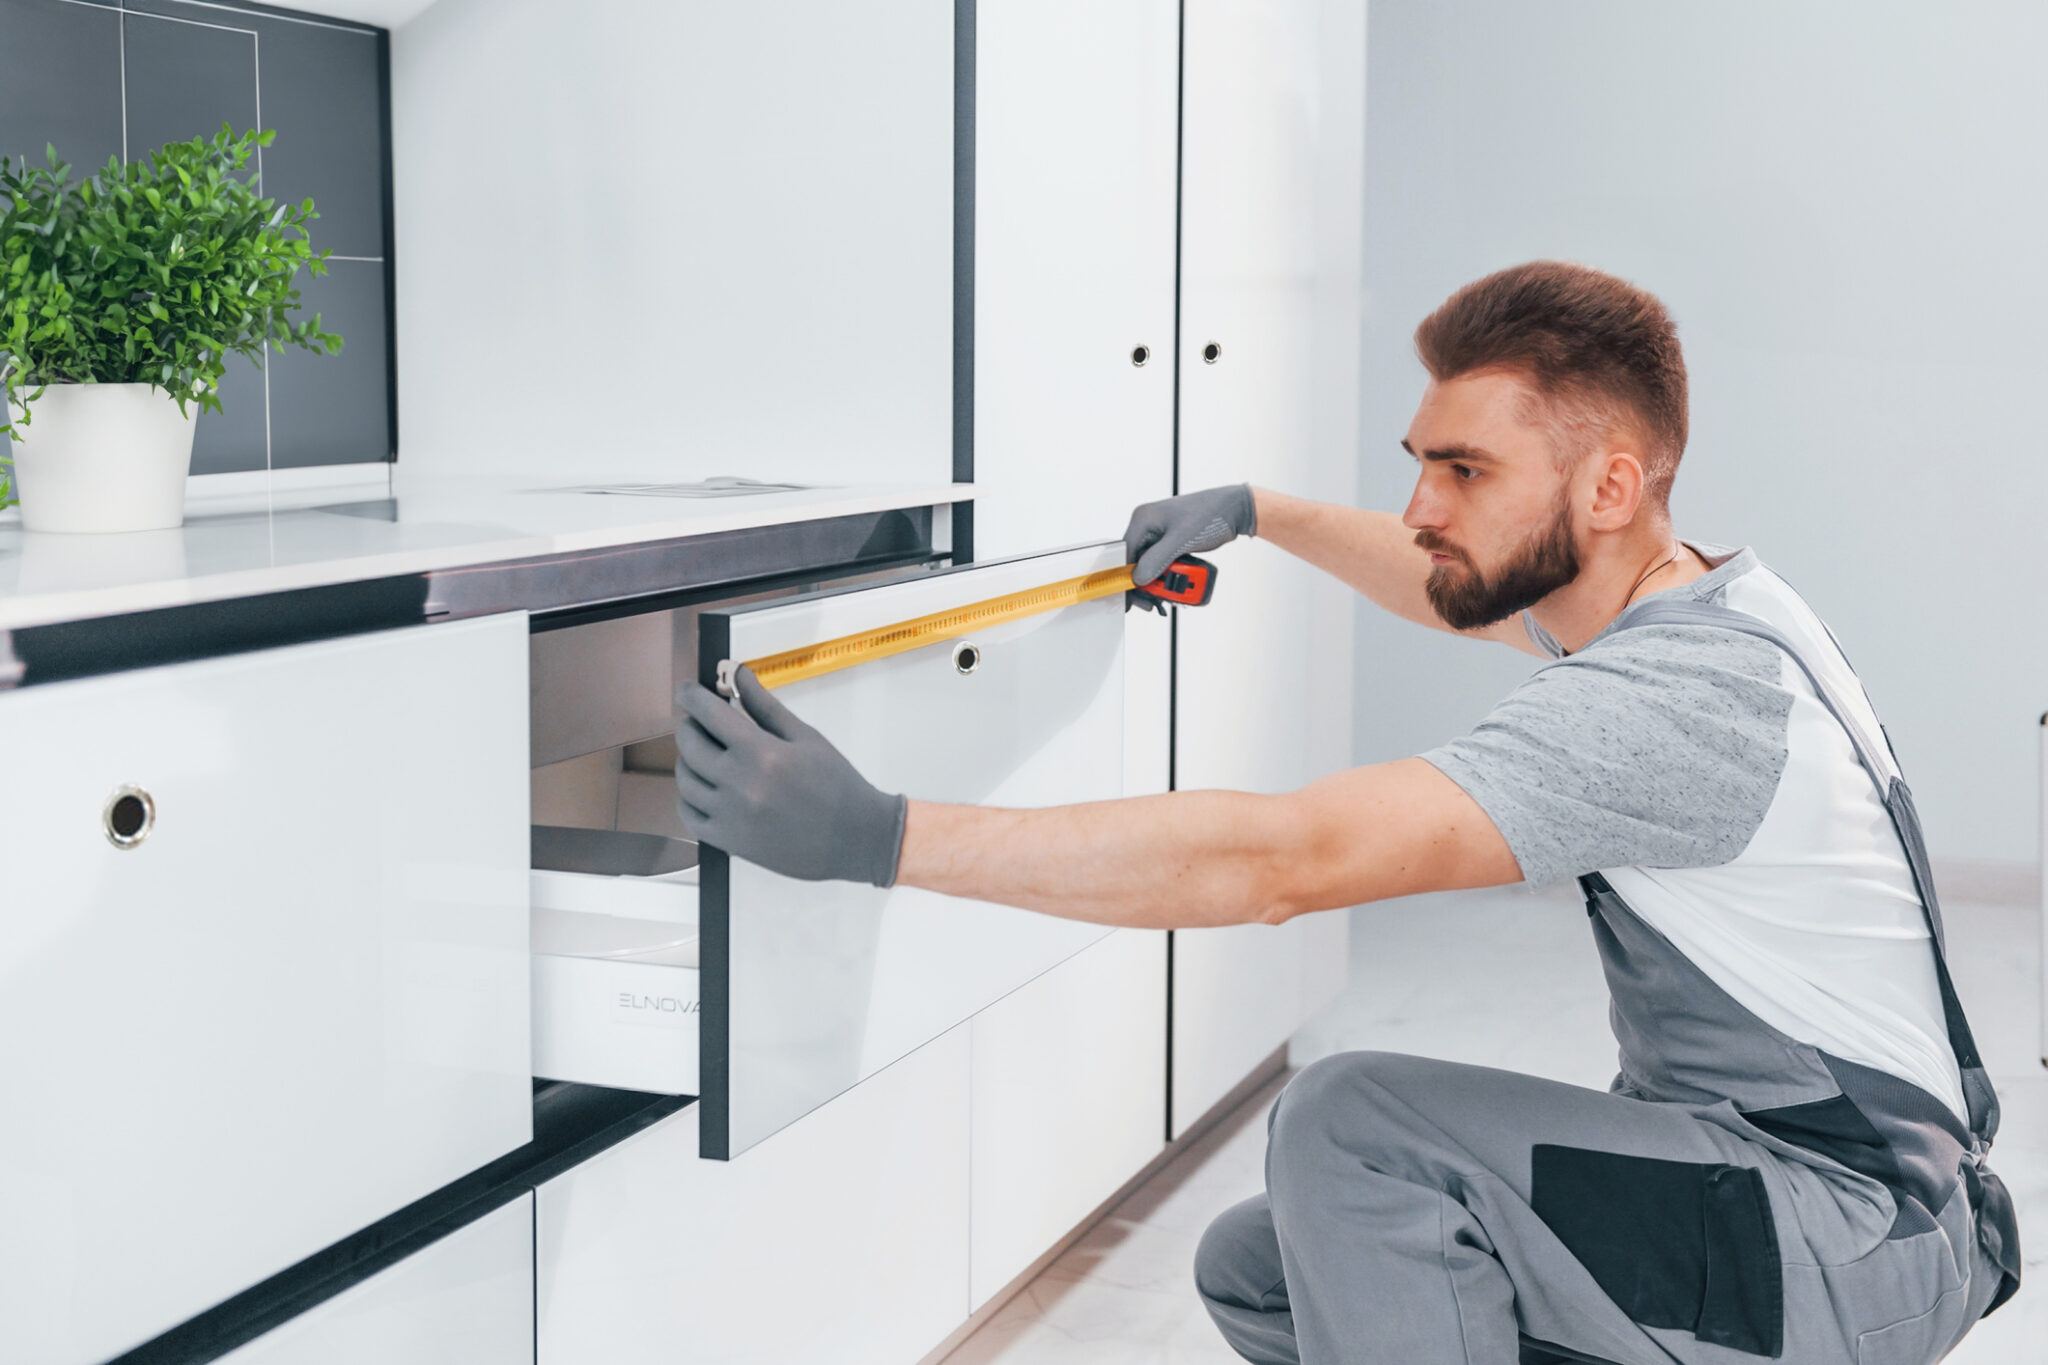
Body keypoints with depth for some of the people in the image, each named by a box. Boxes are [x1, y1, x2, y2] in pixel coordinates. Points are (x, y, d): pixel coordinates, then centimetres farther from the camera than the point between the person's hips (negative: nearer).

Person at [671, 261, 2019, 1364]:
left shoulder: (1667, 698, -29)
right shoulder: (1678, 593, 2)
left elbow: (1283, 858, -37)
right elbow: (1457, 592, 27)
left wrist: (881, 836, -38)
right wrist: (1261, 512, 26)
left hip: (1864, 1238, -10)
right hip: (1736, 1168, 10)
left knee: (1353, 1123, -27)